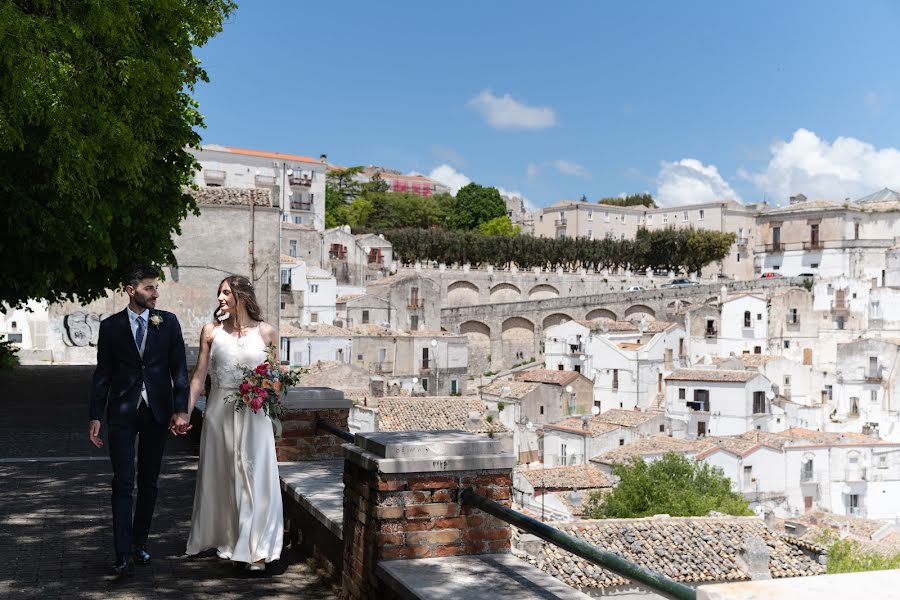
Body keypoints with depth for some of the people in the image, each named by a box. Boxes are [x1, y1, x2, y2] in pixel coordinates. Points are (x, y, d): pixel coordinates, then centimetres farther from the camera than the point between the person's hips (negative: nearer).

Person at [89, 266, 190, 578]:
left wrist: (181, 410, -7)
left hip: (157, 412, 2)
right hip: (122, 412, -1)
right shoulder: (111, 326, 2)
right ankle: (123, 555, -3)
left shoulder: (168, 322, 3)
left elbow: (179, 368, 1)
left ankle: (139, 542, 25)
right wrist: (95, 417, -1)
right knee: (123, 484, -5)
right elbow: (103, 373, 4)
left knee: (149, 482, 11)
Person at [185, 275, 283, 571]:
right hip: (219, 411, 2)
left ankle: (256, 550, 6)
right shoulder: (211, 331, 3)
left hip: (253, 413, -2)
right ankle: (227, 541, 27)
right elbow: (199, 375, 2)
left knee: (254, 477, -1)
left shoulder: (266, 332, 0)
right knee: (221, 477, 10)